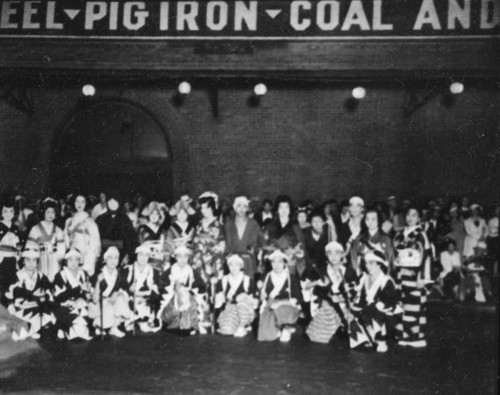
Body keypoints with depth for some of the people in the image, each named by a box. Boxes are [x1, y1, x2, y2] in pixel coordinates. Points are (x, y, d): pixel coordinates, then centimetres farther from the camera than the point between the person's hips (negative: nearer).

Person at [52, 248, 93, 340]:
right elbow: (58, 297, -12)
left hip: (81, 304, 4)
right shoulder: (61, 275, -3)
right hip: (64, 306, -4)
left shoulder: (84, 275, 10)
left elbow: (87, 295, 9)